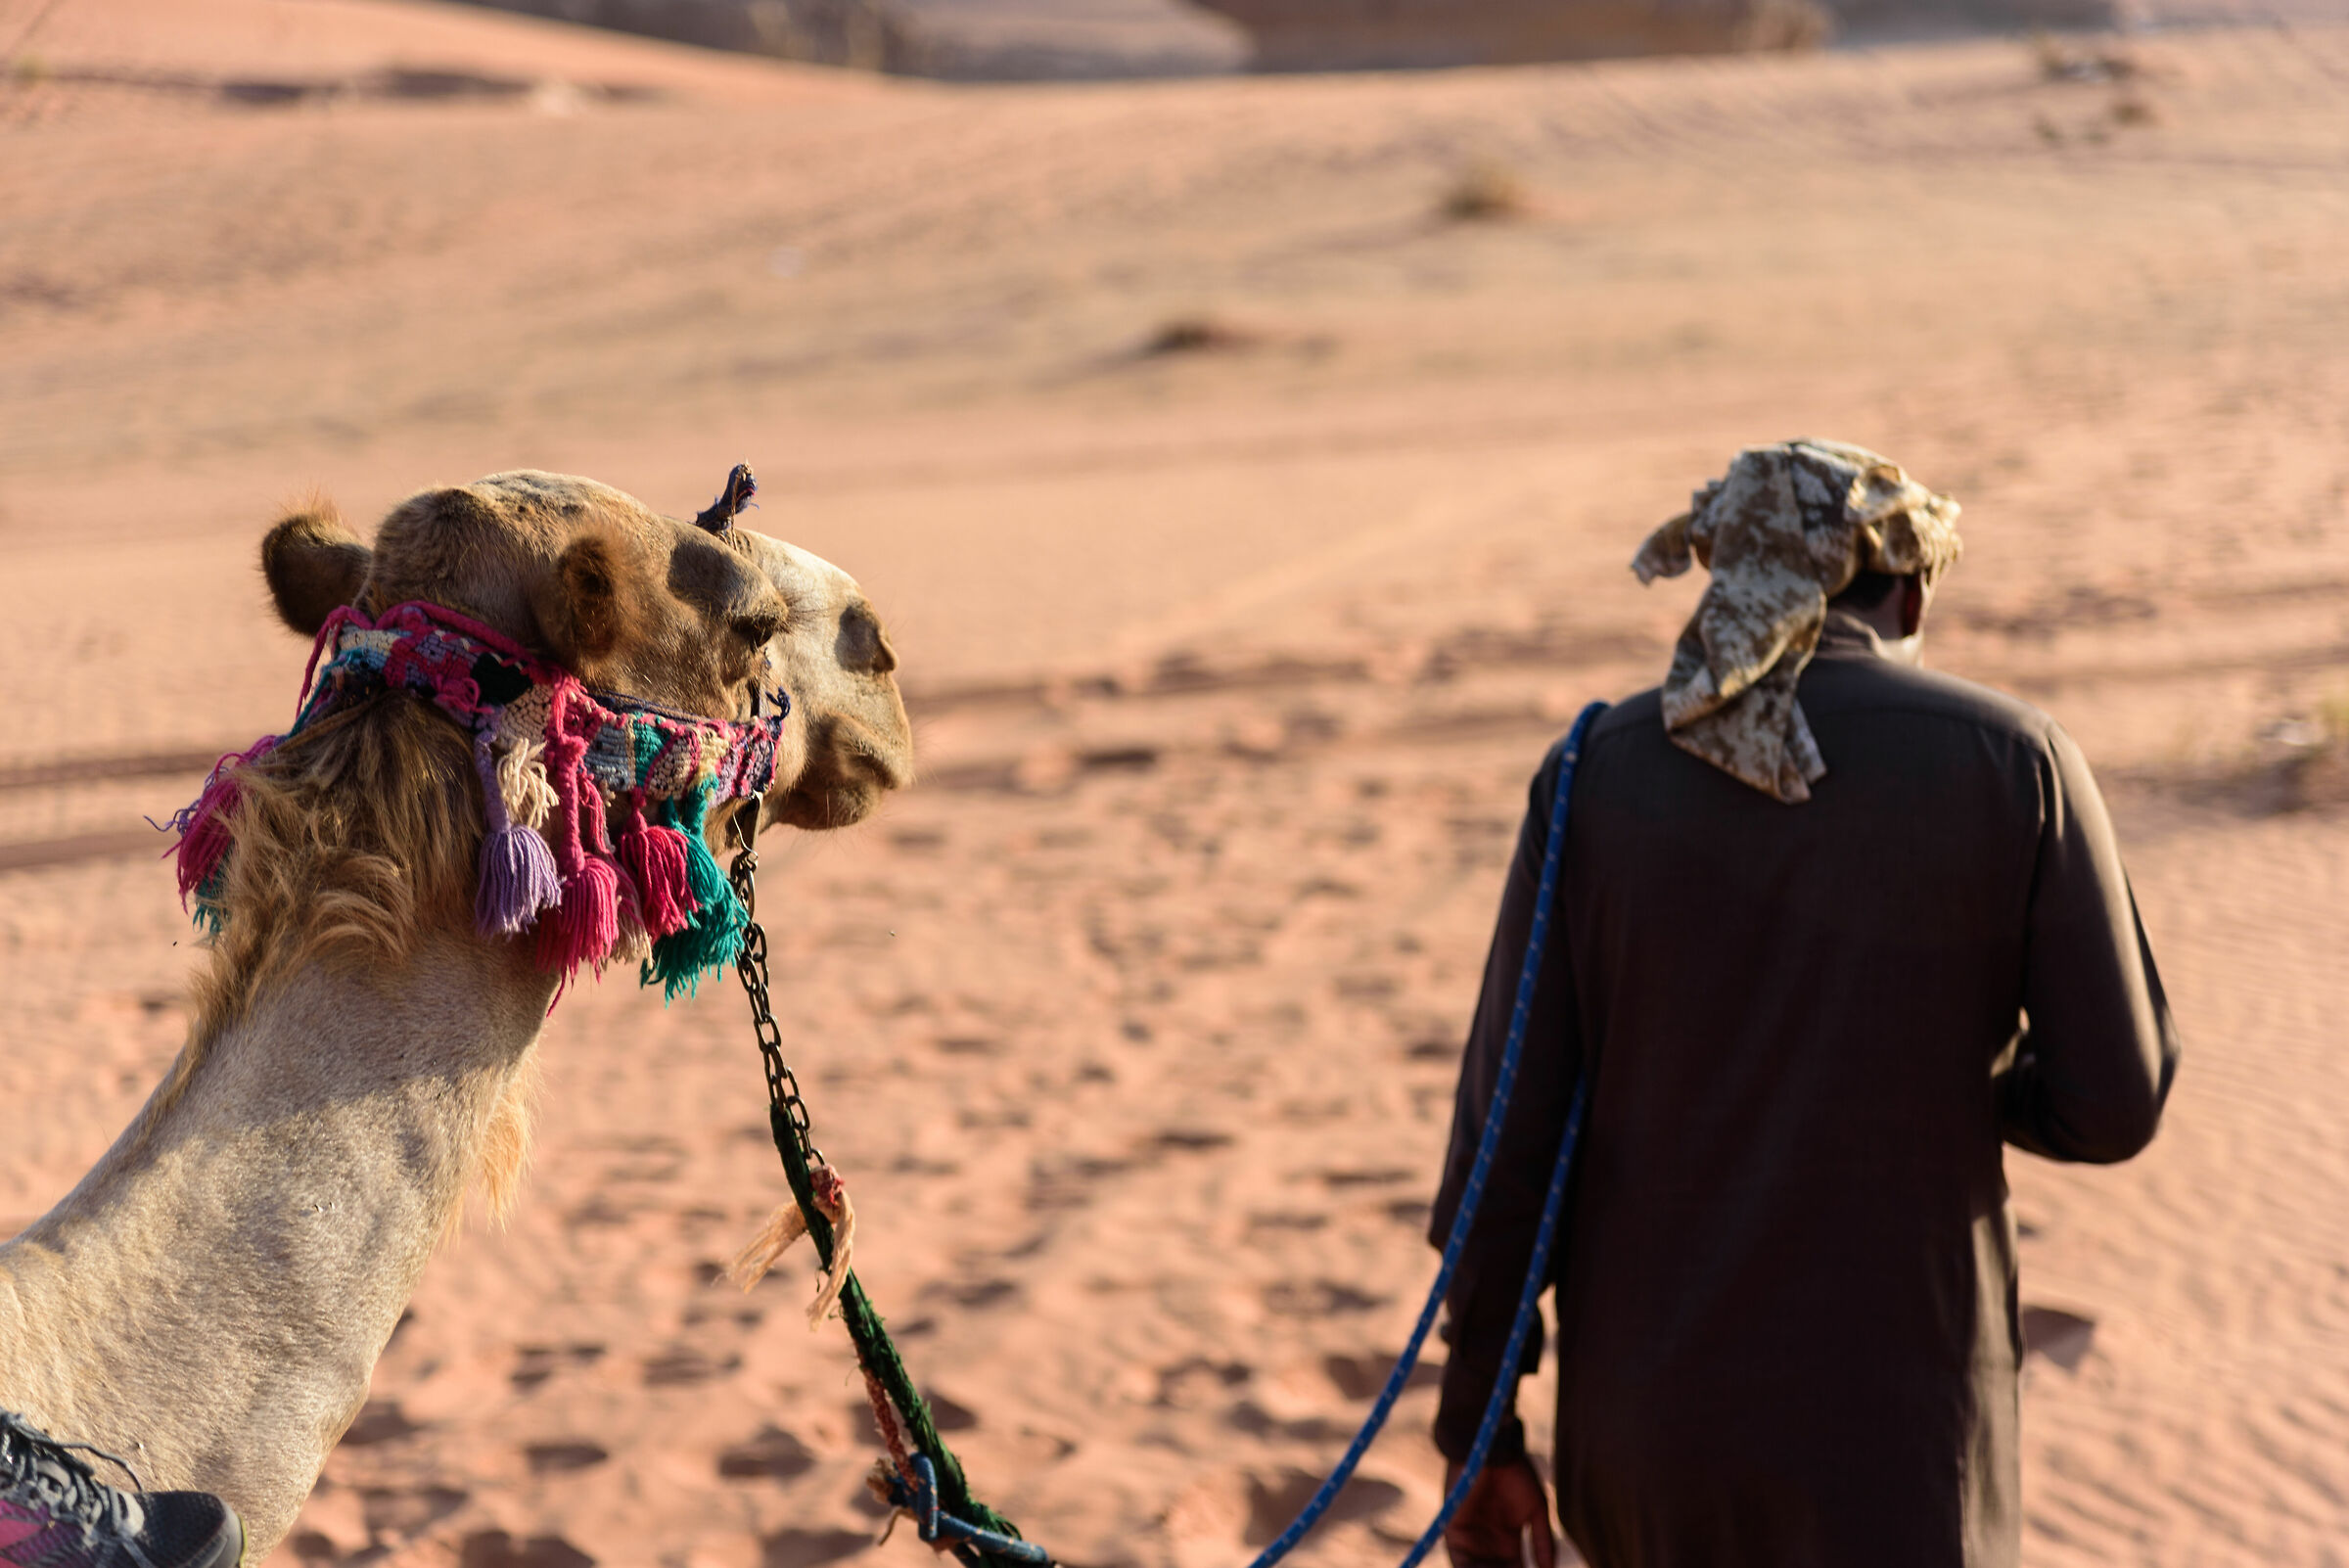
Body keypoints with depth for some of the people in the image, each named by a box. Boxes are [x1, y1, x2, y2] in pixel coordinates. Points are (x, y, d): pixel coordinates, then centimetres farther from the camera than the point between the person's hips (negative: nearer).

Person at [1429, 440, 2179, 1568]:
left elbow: (1505, 1123, -5)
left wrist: (1479, 1433, 3)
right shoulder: (2012, 763, -9)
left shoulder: (1595, 778, -4)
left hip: (1651, 1390, 3)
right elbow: (2112, 1103, -8)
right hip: (1887, 1412, -3)